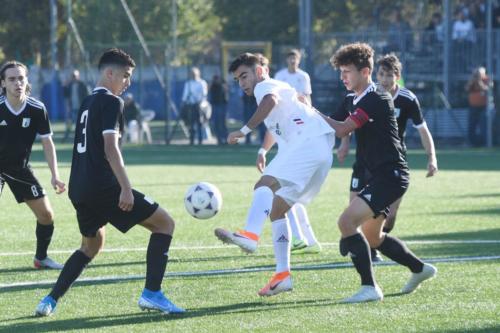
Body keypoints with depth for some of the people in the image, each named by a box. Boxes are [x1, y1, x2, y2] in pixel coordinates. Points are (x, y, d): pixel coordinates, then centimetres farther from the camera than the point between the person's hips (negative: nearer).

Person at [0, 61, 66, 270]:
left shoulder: (37, 109, -14)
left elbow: (47, 142, -5)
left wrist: (55, 175, -12)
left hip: (21, 169, 4)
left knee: (46, 214, 5)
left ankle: (41, 257, 26)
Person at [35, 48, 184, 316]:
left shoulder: (88, 103, 20)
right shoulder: (111, 102, -8)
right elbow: (110, 148, -19)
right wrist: (126, 188, -23)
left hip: (79, 188, 9)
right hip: (103, 186, -9)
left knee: (91, 244, 28)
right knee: (164, 223, -1)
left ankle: (50, 301, 17)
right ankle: (152, 294, -9)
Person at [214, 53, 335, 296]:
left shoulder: (265, 86, 5)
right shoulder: (282, 88, 34)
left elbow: (271, 100, -20)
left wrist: (245, 130, -23)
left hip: (308, 141, -10)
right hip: (322, 152, 10)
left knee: (265, 185, -27)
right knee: (276, 209, 11)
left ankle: (250, 235, -52)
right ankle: (282, 275, 5)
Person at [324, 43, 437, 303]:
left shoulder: (377, 100, -18)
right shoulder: (353, 100, 12)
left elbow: (343, 130, -20)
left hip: (391, 176, -10)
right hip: (379, 175, 10)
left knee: (347, 221, -22)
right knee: (372, 237, 20)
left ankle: (370, 287, -20)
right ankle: (420, 269, 37)